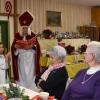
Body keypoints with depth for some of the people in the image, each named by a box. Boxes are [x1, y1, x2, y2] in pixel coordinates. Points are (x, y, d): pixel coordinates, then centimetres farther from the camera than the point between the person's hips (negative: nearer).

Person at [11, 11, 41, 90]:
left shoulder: (33, 35, -5)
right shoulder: (17, 35, -3)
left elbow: (37, 47, -1)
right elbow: (13, 47, 1)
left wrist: (33, 46, -16)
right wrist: (15, 46, -16)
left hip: (30, 57, -1)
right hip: (21, 58, 1)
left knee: (30, 75, 3)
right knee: (22, 75, 5)